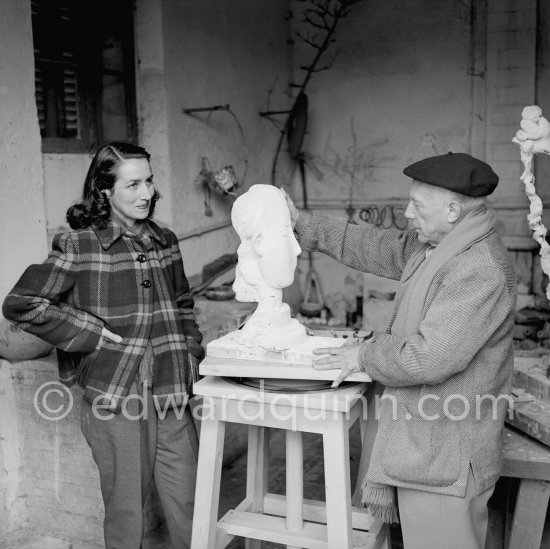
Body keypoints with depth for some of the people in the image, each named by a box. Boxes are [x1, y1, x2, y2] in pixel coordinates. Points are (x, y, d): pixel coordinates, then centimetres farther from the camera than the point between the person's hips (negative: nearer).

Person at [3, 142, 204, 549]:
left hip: (172, 399, 4)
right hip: (114, 402, -4)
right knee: (125, 513, 12)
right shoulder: (78, 246, -7)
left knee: (190, 507, 11)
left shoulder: (166, 241, 8)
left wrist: (191, 356, 9)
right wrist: (88, 333, -10)